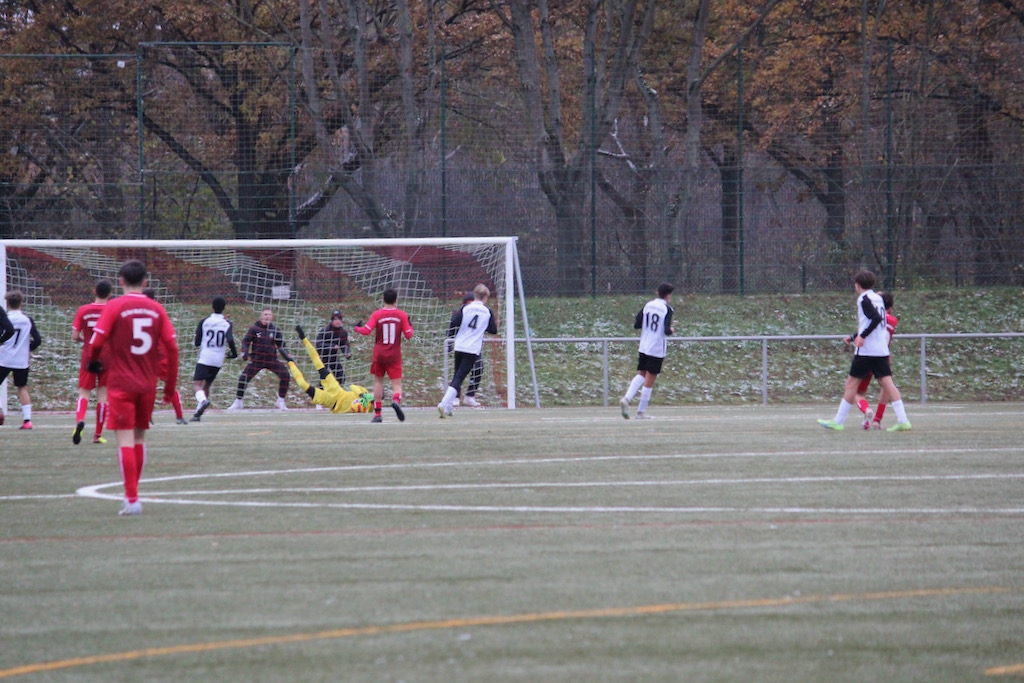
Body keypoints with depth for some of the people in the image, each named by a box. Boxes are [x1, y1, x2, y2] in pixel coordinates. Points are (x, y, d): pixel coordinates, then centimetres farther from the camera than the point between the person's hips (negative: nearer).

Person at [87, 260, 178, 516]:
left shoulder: (115, 307, -7)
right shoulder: (156, 309, 4)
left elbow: (97, 341, -13)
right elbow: (172, 348, 3)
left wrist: (94, 361, 10)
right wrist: (170, 386, 11)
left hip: (121, 384, -4)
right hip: (148, 385, 4)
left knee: (125, 439, -5)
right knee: (140, 437, 16)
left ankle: (132, 499, -12)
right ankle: (132, 494, 23)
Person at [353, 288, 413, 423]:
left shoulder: (377, 314, -5)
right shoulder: (401, 315, -3)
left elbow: (366, 331, -12)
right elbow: (408, 335, -1)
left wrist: (357, 327, 8)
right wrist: (410, 326, 20)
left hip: (379, 354, 0)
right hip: (395, 355, 0)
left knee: (378, 381, 13)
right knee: (397, 384, 0)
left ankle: (377, 414, 11)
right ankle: (396, 400, -34)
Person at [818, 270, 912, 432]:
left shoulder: (864, 299, -8)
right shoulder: (877, 298, 17)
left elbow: (876, 318, -23)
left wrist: (862, 336, -23)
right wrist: (854, 337, 33)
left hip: (866, 350, -7)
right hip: (882, 350, 7)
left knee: (852, 383, 1)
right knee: (887, 383, 2)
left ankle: (838, 422, 6)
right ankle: (903, 420, -8)